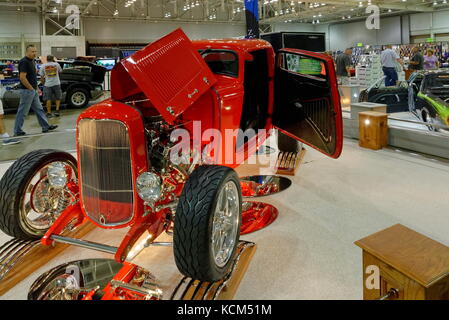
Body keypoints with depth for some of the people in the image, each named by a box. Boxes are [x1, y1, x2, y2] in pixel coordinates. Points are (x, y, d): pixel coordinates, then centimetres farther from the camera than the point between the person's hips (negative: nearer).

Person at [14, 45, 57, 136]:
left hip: (33, 91, 10)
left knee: (39, 109, 12)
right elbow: (22, 77, -22)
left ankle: (46, 127, 18)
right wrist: (31, 88, -17)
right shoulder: (24, 62, -16)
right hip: (27, 91, -10)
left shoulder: (32, 61, 13)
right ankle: (17, 131, 6)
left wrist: (37, 88, 16)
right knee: (22, 112, -2)